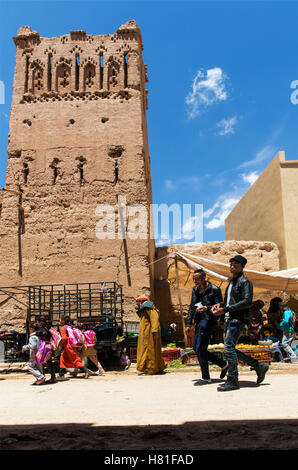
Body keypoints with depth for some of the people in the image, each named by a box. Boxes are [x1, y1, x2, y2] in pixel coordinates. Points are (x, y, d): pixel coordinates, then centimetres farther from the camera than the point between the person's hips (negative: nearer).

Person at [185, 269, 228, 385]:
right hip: (199, 321, 9)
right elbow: (192, 307, 19)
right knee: (196, 348, 9)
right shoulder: (195, 290, 13)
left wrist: (206, 308, -26)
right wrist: (188, 323, 15)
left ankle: (206, 378, 6)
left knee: (200, 348, -9)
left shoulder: (214, 289, -9)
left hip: (208, 320, -9)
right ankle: (223, 364, 23)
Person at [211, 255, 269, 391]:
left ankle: (232, 381, -4)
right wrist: (220, 304, 7)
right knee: (230, 349, 10)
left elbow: (247, 302, -19)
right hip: (229, 319, 9)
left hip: (238, 319, -9)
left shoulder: (245, 282, -8)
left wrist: (225, 309, -21)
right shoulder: (231, 282, 20)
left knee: (229, 347, -13)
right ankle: (258, 366, 22)